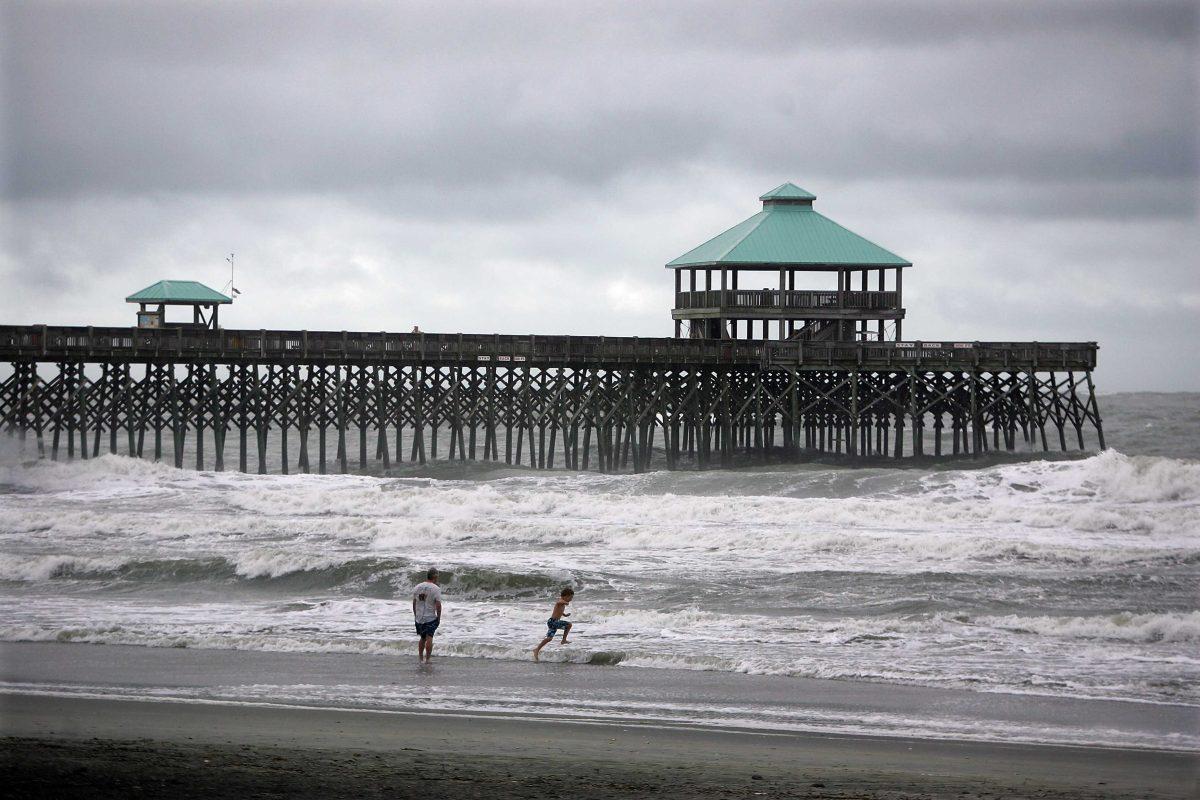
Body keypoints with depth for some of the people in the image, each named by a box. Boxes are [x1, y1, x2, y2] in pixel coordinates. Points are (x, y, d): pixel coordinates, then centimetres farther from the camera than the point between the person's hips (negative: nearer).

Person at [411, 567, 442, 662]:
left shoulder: (417, 587, 5)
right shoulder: (436, 589, -11)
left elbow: (414, 603, 11)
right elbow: (438, 605, -14)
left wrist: (415, 615, 21)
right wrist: (438, 618, -3)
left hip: (419, 618, 5)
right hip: (430, 618, -5)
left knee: (422, 638, 20)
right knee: (429, 638, -5)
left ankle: (420, 658, 28)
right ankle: (427, 659, -9)